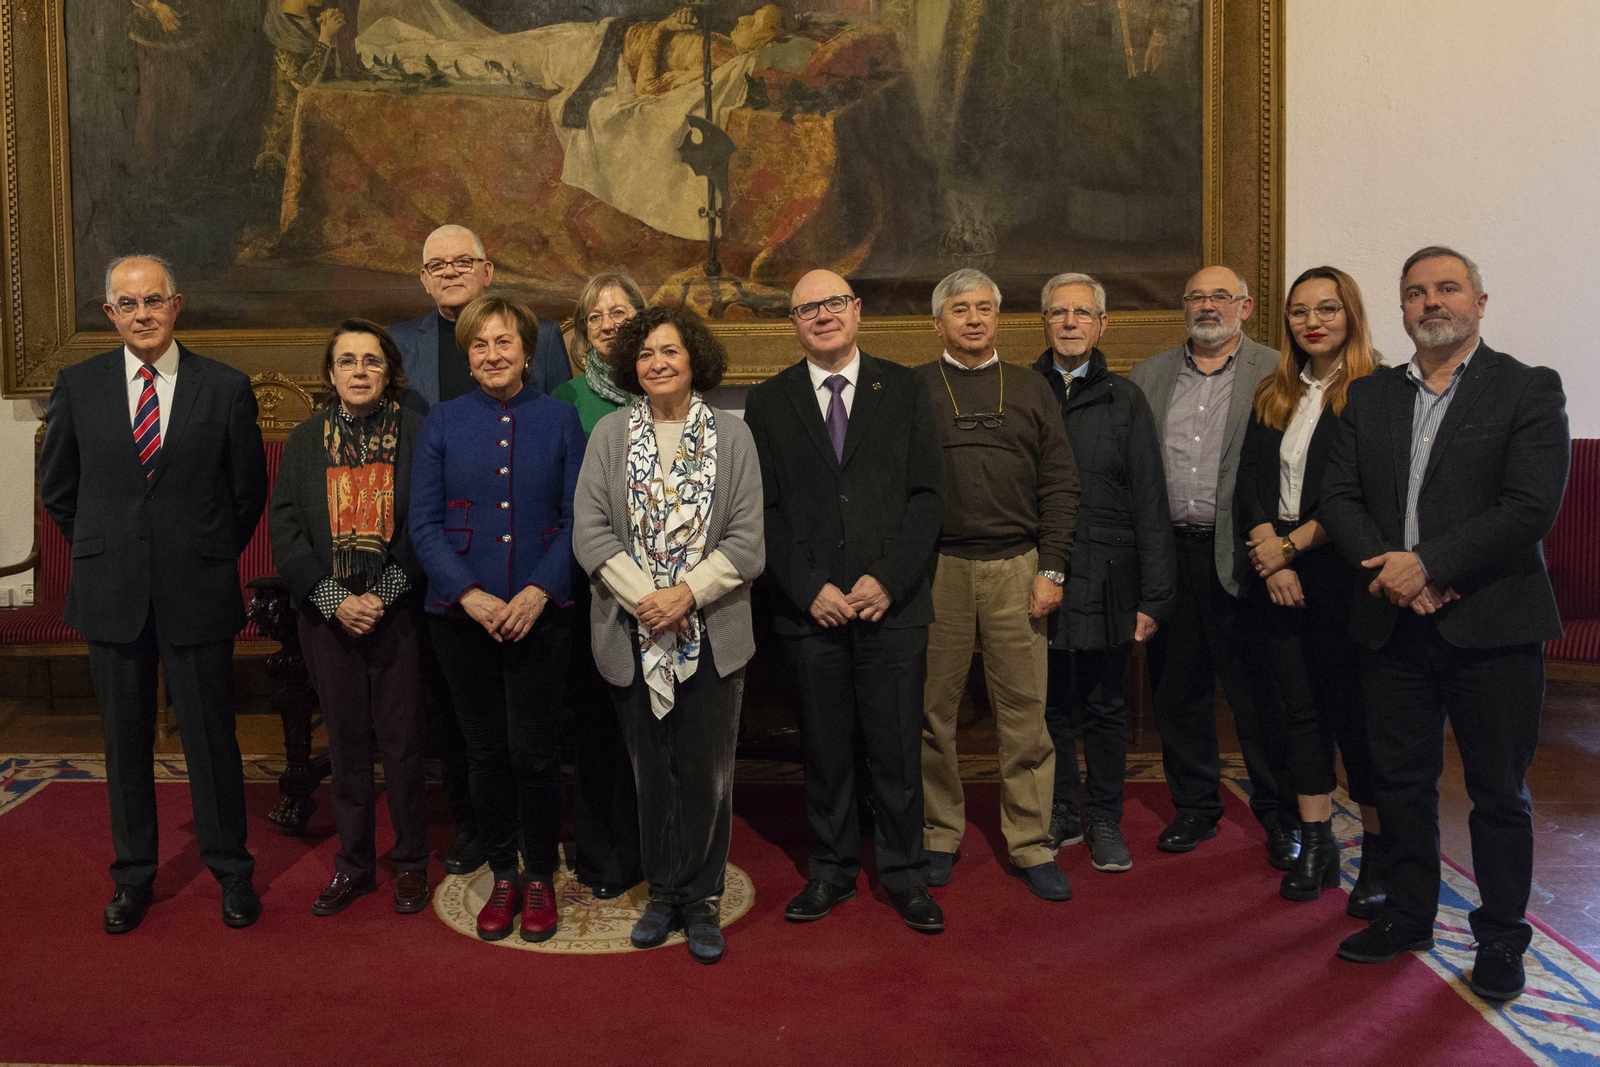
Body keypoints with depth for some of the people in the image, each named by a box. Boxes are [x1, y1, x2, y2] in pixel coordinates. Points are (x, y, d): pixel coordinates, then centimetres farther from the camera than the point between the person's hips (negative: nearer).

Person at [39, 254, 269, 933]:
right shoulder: (78, 386, 3)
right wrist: (102, 552, 11)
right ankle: (133, 877, 27)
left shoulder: (225, 388, -2)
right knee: (125, 741, 12)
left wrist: (211, 554, 9)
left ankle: (232, 873, 21)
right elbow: (57, 487, 13)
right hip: (112, 594, 2)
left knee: (211, 737, 5)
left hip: (198, 594, -2)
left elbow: (249, 489, 6)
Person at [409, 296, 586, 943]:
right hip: (462, 615, 1)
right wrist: (469, 594, -11)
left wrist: (541, 590, -12)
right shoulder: (443, 422, 4)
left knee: (533, 750, 0)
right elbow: (423, 523, 1)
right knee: (485, 749, 9)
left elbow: (576, 518, 0)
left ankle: (540, 878, 19)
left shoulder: (558, 420, 3)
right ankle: (502, 877, 25)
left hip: (538, 613, -1)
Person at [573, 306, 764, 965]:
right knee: (651, 772, 10)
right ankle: (663, 892, 25)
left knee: (706, 773, 3)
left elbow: (747, 541, -3)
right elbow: (590, 533, -2)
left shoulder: (732, 435, 3)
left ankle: (702, 899, 18)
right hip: (634, 633, 1)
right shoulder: (610, 434, 5)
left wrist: (686, 594, -14)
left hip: (711, 633, -1)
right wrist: (643, 596, -13)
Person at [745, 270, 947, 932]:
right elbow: (765, 510, 3)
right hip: (811, 607, 1)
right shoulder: (767, 404, 7)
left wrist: (887, 579, -9)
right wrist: (811, 589, -8)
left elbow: (927, 494, 1)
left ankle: (904, 875, 20)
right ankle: (832, 871, 25)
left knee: (898, 750, 4)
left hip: (893, 604, 0)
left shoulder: (904, 390, 6)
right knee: (825, 750, 9)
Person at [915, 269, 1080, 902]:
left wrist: (1051, 569, 0)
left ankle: (1031, 846, 13)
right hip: (936, 570, -1)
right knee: (933, 711, 5)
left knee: (1024, 711, 2)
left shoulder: (1031, 391, 12)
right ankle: (939, 837, 20)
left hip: (1017, 568, 1)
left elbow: (1059, 485, 9)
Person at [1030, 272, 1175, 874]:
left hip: (1105, 578, 0)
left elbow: (1150, 504, 3)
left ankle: (1104, 821, 24)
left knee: (1105, 706, 9)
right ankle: (1062, 815, 25)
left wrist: (1154, 596, -3)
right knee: (1046, 701, 9)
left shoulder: (1124, 400, 6)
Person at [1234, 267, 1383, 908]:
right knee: (1297, 706, 8)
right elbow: (1250, 482, 6)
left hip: (1342, 572, -5)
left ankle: (1379, 854, 10)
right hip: (1276, 570, 5)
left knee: (1354, 707, -2)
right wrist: (1271, 555, -7)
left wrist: (1292, 544, -11)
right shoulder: (1272, 396, 13)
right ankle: (1316, 845, 18)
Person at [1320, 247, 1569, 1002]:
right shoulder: (1369, 395, 11)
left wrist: (1427, 564, -19)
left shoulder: (1528, 389, -3)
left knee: (1498, 792, 7)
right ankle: (1407, 916, 30)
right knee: (1401, 781, 14)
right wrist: (1390, 569, -12)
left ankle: (1500, 937, 23)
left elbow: (1531, 507, -14)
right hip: (1394, 623, 4)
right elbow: (1340, 496, 5)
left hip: (1491, 626, -4)